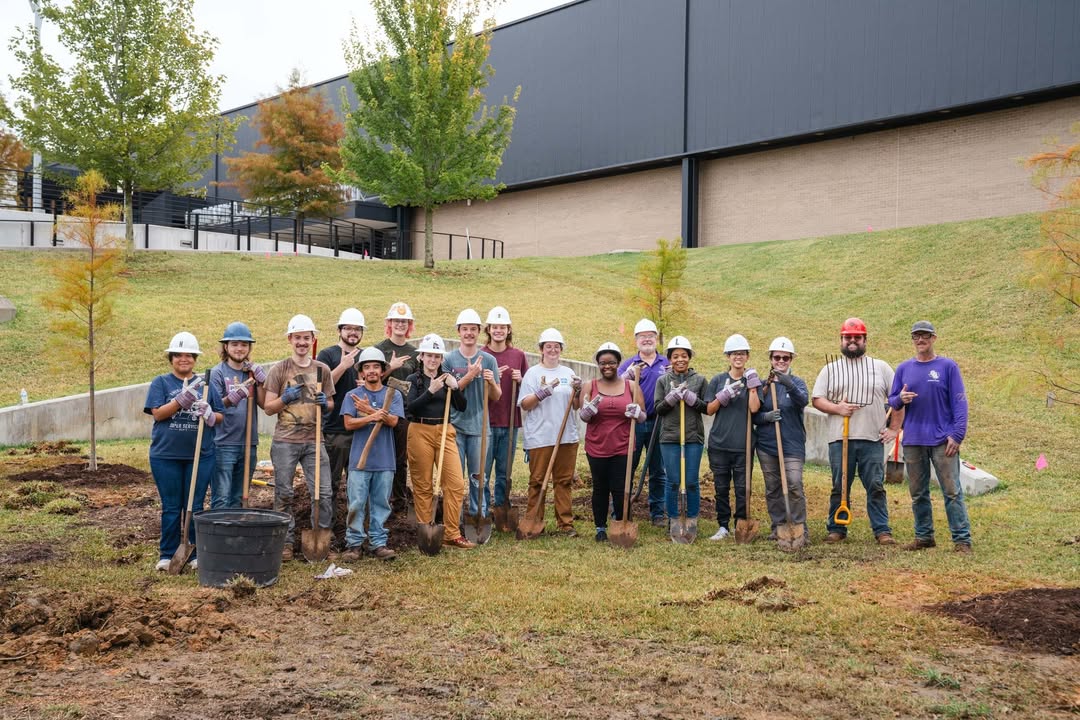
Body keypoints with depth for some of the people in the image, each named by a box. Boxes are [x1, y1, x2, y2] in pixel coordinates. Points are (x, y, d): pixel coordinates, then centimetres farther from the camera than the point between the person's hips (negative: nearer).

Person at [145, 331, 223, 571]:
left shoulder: (205, 384, 9)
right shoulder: (161, 383, 3)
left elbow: (220, 417, 8)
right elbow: (158, 414, -9)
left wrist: (209, 414, -15)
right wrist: (183, 398, -22)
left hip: (200, 455, 1)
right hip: (166, 455, -1)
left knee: (195, 507, 6)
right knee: (170, 507, 6)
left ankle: (195, 554, 15)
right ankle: (167, 555, 16)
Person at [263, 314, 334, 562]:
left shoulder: (323, 369, 10)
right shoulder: (279, 370, 2)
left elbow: (331, 405, 17)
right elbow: (268, 408, 2)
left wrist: (325, 403, -5)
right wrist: (285, 398, -16)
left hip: (313, 440, 2)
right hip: (285, 441, -2)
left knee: (323, 492, -1)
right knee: (283, 494, 3)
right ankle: (286, 542, 14)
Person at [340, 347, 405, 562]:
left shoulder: (393, 395, 7)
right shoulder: (352, 396, 7)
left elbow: (392, 420, -8)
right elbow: (349, 423, -5)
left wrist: (369, 410, -14)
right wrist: (374, 417, -16)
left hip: (385, 460, 1)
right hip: (359, 459, -1)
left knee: (381, 503, 5)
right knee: (357, 504, 0)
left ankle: (378, 542, 13)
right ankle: (354, 543, 6)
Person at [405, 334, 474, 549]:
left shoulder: (446, 378, 11)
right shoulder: (414, 379, 2)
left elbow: (461, 407, 5)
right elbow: (410, 408, -12)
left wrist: (455, 388, -12)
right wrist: (431, 391, -20)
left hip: (444, 432, 3)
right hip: (420, 432, -3)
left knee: (456, 483, -5)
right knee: (423, 486, 3)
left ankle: (451, 534, 2)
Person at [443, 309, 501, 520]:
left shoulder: (488, 360, 5)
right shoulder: (449, 360, 3)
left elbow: (497, 397, 6)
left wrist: (492, 382, -15)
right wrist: (469, 376, -14)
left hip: (479, 425, 1)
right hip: (455, 425, 0)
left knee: (479, 476, 4)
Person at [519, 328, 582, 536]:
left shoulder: (568, 373, 13)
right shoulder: (533, 373, 3)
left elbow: (576, 406, 11)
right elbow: (524, 404, -4)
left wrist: (577, 390, -8)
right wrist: (542, 392, -17)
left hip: (566, 436, 3)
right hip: (539, 437, -3)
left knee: (564, 480, 5)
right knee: (537, 480, 0)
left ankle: (565, 523, 10)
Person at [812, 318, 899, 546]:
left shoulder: (881, 367, 11)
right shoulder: (830, 369, 11)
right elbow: (817, 399, 6)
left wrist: (894, 428, 3)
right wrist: (837, 408, -12)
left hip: (873, 440, 0)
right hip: (840, 439, 0)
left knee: (876, 486, 0)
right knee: (840, 486, 5)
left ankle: (882, 531, 6)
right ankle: (836, 529, 12)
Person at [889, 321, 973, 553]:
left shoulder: (948, 367, 0)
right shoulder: (904, 368, 10)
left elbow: (959, 403, -4)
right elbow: (892, 402, 12)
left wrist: (957, 434, -12)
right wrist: (901, 399, -11)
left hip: (942, 440, -4)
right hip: (913, 441, 4)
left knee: (952, 491, -4)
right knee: (918, 493, 10)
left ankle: (962, 539, 0)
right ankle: (923, 536, 20)